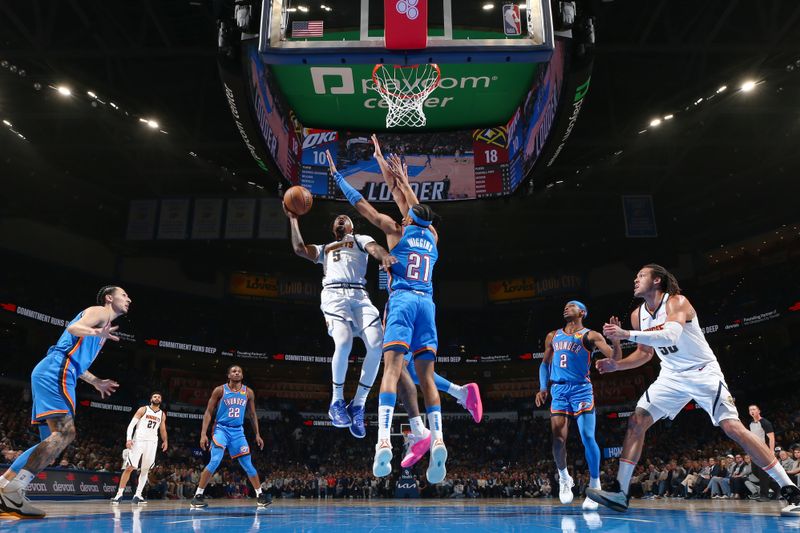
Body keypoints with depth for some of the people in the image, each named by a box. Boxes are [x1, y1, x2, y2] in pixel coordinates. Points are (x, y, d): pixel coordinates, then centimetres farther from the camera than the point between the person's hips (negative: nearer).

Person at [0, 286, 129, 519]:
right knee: (65, 432, -20)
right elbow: (73, 327, -18)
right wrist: (96, 332, -39)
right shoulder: (100, 311, 2)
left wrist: (96, 382, 43)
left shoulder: (102, 322, 30)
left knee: (52, 439, 10)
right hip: (55, 372, -11)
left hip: (49, 374, 11)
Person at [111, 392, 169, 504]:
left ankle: (138, 495, 7)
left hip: (152, 443, 4)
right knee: (129, 468, -7)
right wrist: (128, 439, -17)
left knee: (145, 470, 2)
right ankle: (119, 494, -1)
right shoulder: (143, 409, 1)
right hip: (138, 441, -4)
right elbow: (131, 424, -5)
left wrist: (165, 441, 9)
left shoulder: (162, 414, 13)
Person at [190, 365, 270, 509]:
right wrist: (203, 434, -13)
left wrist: (257, 434, 7)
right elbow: (209, 412, -4)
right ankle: (198, 495, -10)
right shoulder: (220, 390, -5)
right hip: (221, 429, -3)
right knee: (215, 461, -20)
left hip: (238, 431, 3)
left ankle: (260, 495, 14)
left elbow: (252, 415, 12)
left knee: (248, 464, 4)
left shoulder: (248, 392, 4)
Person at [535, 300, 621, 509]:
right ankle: (564, 478, 19)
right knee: (558, 439, -4)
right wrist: (543, 388, 8)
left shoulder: (591, 336, 1)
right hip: (559, 391, 3)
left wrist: (616, 338, -27)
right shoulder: (553, 336, 14)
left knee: (587, 437, -12)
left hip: (581, 390, -3)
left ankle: (594, 485, 2)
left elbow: (615, 358, -8)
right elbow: (545, 363, 21)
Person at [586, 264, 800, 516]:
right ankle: (620, 493, -7)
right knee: (636, 422, -7)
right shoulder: (638, 314, 3)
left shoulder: (677, 302, -18)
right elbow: (645, 353, 16)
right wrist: (616, 364, 0)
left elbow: (670, 335, -38)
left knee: (734, 428, -15)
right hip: (671, 377, 6)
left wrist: (627, 334, -44)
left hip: (703, 372, -6)